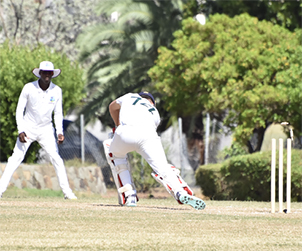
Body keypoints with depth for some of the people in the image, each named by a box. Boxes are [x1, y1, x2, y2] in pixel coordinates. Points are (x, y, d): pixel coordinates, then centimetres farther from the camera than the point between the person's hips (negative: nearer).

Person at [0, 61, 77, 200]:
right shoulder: (29, 88, -14)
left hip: (46, 130, 2)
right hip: (28, 128, -2)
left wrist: (60, 132, -11)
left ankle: (67, 191, 1)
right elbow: (19, 110, -7)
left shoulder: (57, 91, -7)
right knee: (16, 157, -11)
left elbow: (58, 113, 2)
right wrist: (20, 131, -18)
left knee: (56, 158, -7)